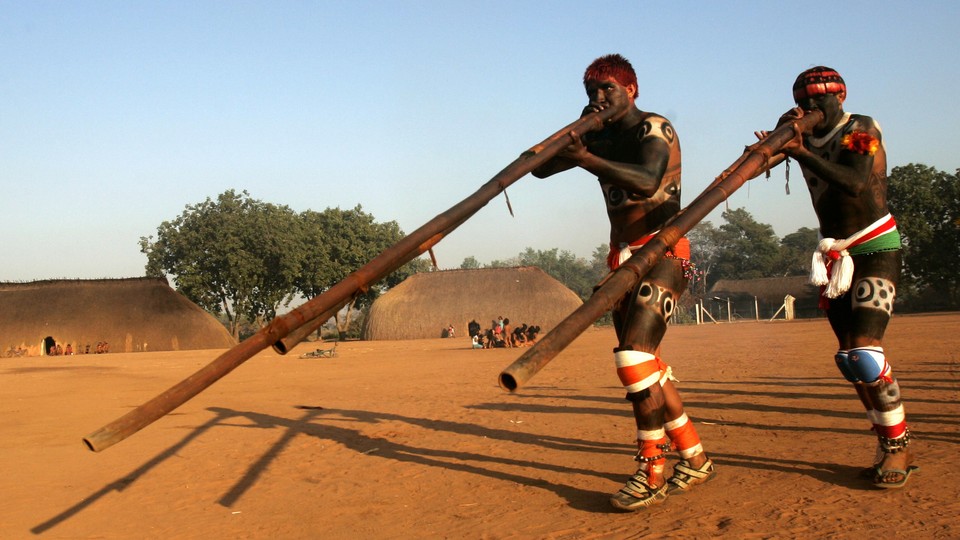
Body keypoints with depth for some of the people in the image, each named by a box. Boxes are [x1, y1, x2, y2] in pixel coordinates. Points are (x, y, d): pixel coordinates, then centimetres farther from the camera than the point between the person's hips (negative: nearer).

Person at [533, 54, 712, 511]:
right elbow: (540, 168, 10)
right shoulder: (602, 138, 12)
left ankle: (653, 473, -14)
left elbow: (647, 181, -31)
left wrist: (586, 159, -43)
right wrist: (575, 130, -4)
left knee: (633, 355, -21)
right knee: (643, 363, 10)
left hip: (662, 254, -9)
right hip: (624, 258, 9)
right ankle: (694, 459, 20)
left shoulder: (654, 130, -10)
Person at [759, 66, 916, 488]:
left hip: (876, 250, -7)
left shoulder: (861, 129, -9)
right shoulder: (807, 139, 11)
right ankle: (888, 441, 18)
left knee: (865, 352, -18)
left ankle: (899, 446, -5)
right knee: (848, 358, 6)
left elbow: (855, 183, -26)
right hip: (836, 256, 7)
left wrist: (803, 154, -35)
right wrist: (781, 133, -21)